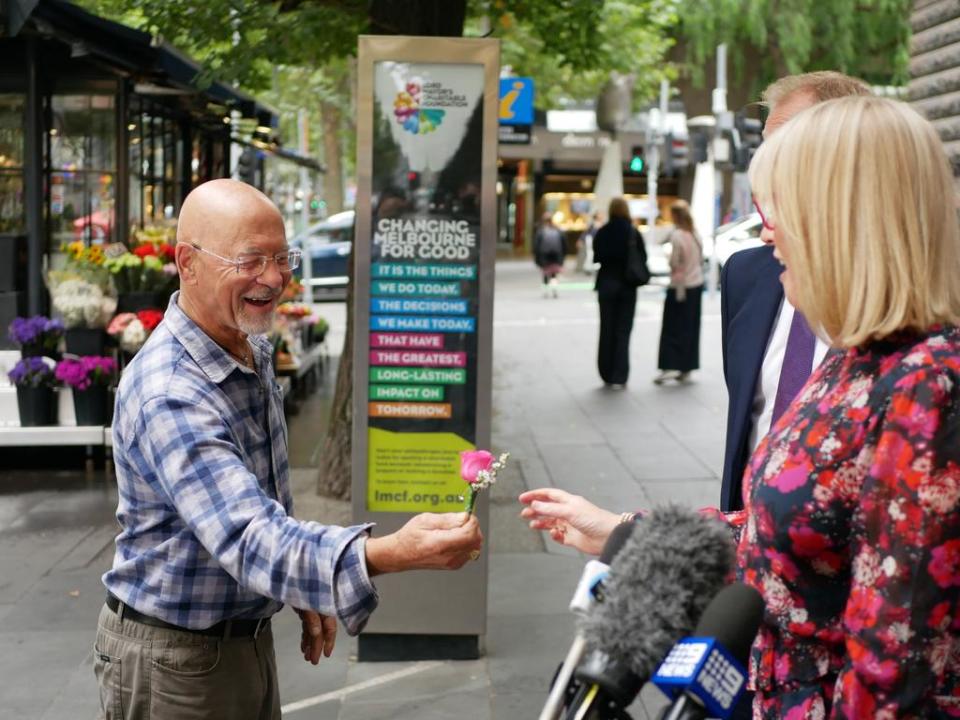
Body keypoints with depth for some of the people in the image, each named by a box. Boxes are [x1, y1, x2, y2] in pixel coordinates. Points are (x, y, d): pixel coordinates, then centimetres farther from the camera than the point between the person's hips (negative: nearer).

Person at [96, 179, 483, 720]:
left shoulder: (253, 349, 1)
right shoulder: (167, 397, -29)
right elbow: (250, 540, -40)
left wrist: (305, 597, 11)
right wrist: (393, 554, -52)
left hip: (249, 634, 8)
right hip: (174, 657, -8)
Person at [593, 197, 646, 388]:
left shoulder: (602, 233, -5)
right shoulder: (634, 233, -7)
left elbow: (596, 258, -1)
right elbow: (643, 258, -3)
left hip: (606, 284, 1)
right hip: (627, 286, -1)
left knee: (606, 330, 11)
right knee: (623, 331, 3)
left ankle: (607, 375, 16)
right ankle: (619, 377, -4)